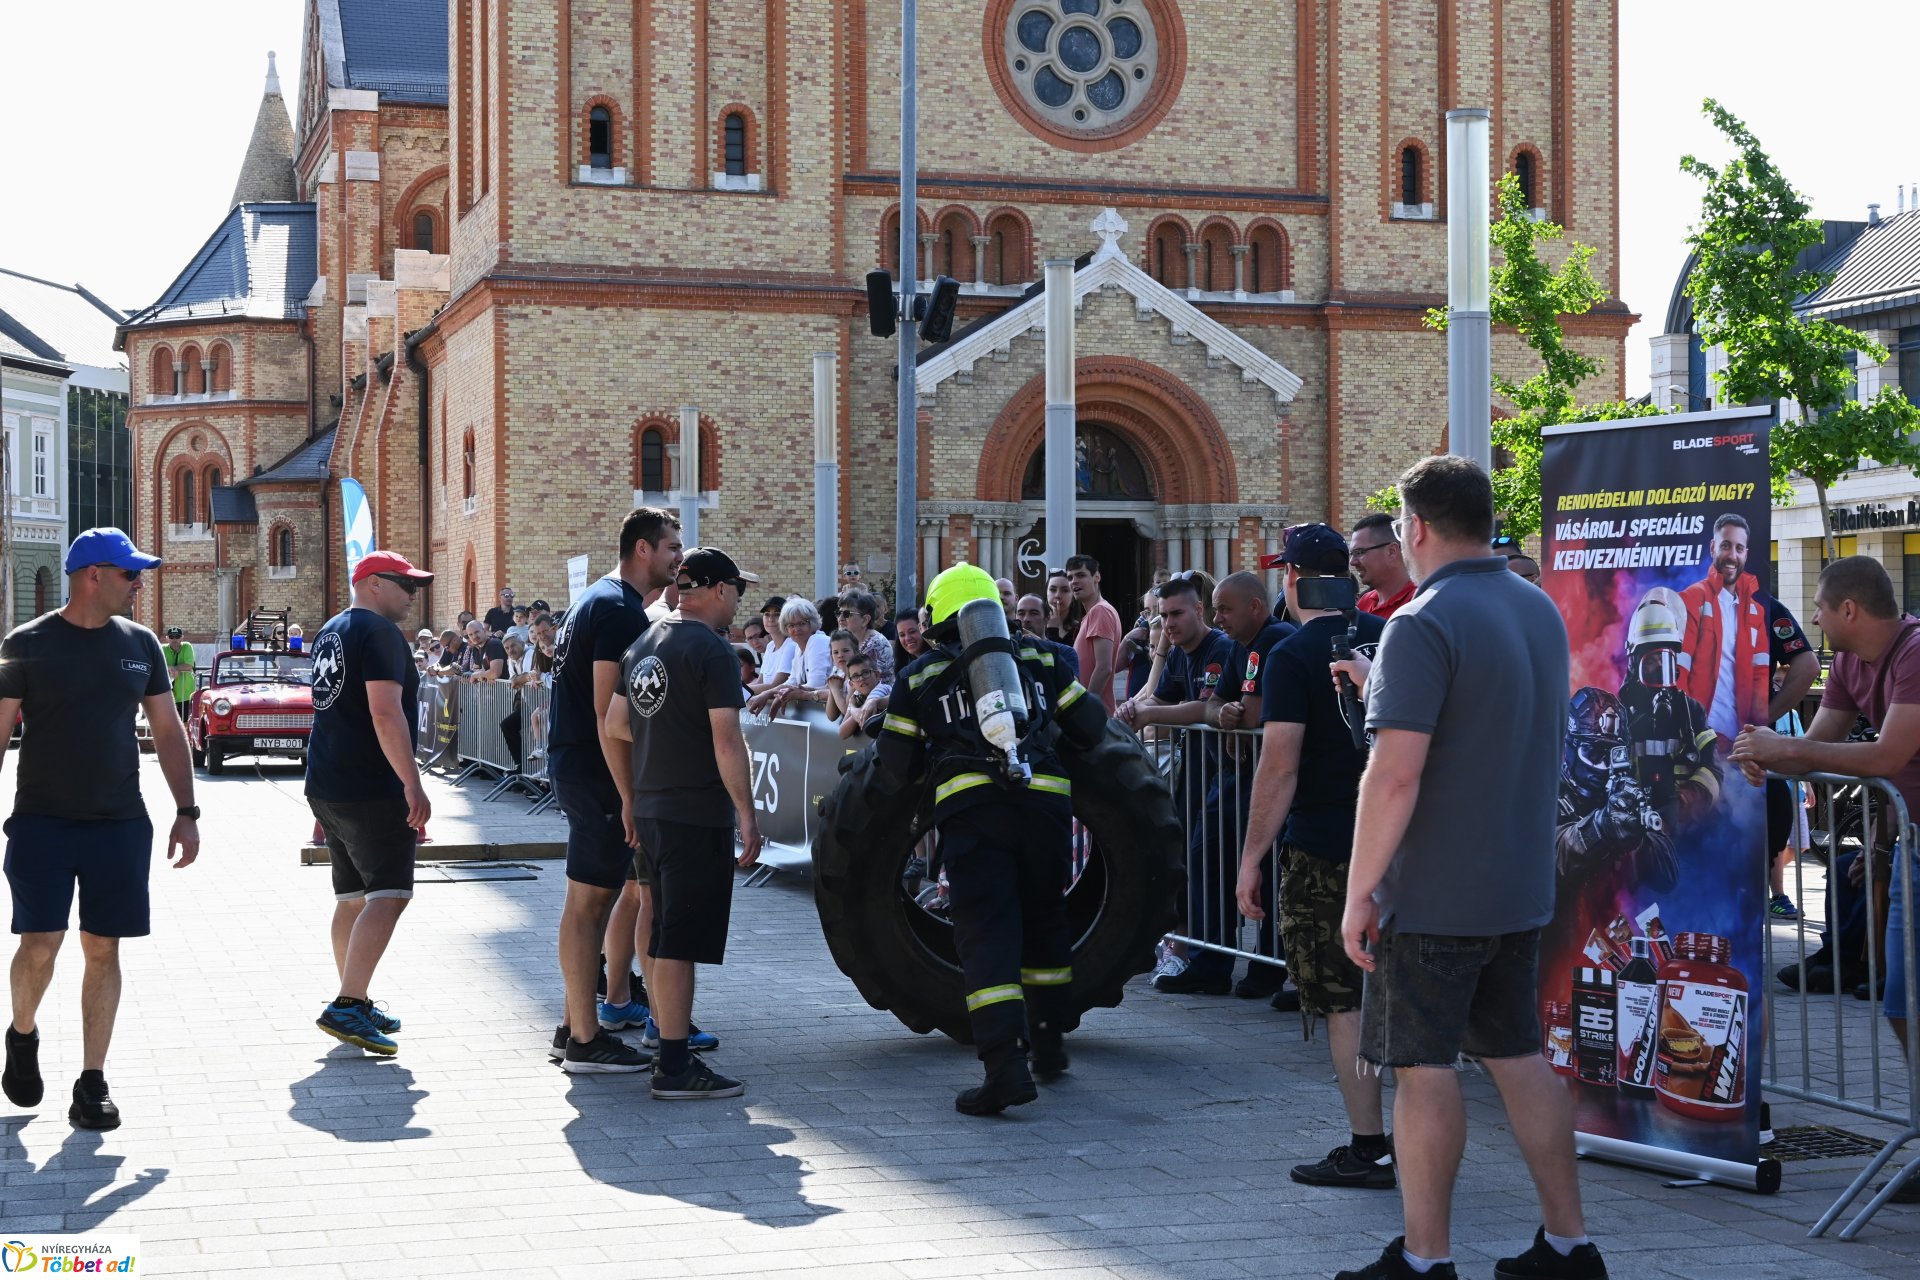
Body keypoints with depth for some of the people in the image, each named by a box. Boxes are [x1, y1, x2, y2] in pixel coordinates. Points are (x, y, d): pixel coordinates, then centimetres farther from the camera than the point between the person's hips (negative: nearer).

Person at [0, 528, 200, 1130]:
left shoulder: (140, 644, 8)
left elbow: (168, 731, 13)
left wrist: (186, 813, 7)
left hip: (120, 825, 3)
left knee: (103, 949, 2)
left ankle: (92, 1081, 10)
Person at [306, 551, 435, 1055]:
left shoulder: (331, 632, 19)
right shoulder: (380, 633, -12)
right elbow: (385, 714, -22)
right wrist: (413, 785, -24)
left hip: (326, 787, 10)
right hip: (372, 789, -10)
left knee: (351, 897, 14)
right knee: (389, 894, -11)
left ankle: (354, 1005, 19)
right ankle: (347, 1006, -20)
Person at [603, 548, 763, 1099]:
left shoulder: (644, 644, 14)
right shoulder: (711, 649, -13)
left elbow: (614, 729, 17)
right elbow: (727, 742, -18)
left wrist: (629, 799, 24)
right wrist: (747, 814, -13)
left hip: (650, 809, 8)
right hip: (699, 813, -8)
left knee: (666, 930, 19)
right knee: (681, 939, -6)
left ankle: (666, 1027, 30)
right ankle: (674, 1065, -5)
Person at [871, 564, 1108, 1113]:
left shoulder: (920, 676, 13)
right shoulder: (1036, 660, 18)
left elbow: (895, 769, 11)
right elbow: (1090, 726, 21)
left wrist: (874, 776, 34)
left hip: (971, 806, -3)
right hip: (1044, 803, 3)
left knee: (987, 934, -7)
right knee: (1043, 919, 21)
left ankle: (1005, 1064, -20)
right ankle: (1048, 1044, 31)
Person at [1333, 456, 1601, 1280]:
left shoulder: (1423, 624, -17)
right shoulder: (1541, 612, 10)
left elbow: (1396, 774, -23)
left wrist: (1359, 893, -16)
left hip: (1432, 895, -8)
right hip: (1520, 888, 8)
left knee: (1425, 1067, 0)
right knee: (1518, 1056, 14)